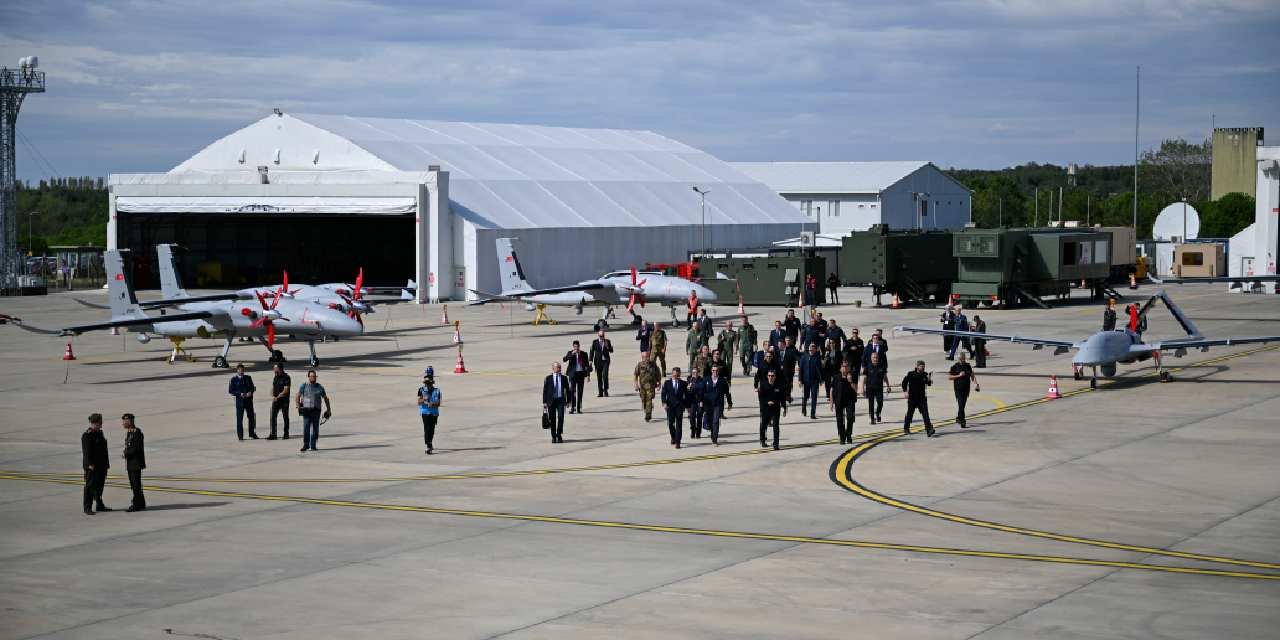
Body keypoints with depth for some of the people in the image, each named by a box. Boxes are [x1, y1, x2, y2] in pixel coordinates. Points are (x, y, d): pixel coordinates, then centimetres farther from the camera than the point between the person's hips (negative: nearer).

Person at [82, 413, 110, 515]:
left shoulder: (100, 433, 15)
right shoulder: (87, 435, -12)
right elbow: (86, 451, -17)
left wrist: (106, 463, 18)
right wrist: (90, 464, -22)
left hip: (101, 465, 9)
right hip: (92, 466, -9)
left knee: (100, 486, 16)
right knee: (90, 486, -5)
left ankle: (100, 505, 25)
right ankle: (87, 508, -2)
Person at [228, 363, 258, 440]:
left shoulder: (248, 378, 10)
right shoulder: (234, 379, 0)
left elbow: (252, 387, 12)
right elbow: (230, 391, -3)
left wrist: (250, 392, -10)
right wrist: (240, 394, -16)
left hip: (249, 399, 3)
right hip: (239, 400, -3)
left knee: (251, 417, 8)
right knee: (239, 418, -2)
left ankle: (252, 433, 21)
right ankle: (240, 435, 6)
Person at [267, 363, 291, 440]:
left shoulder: (286, 377, -9)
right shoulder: (275, 377, 12)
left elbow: (286, 390, -15)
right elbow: (272, 388, 15)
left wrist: (277, 397, -18)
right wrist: (272, 396, -4)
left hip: (284, 400, -6)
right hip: (275, 400, 6)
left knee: (285, 417, 4)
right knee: (272, 416, -3)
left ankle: (286, 434, 12)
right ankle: (272, 434, -2)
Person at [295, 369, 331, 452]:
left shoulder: (320, 387, 9)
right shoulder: (303, 386, 4)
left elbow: (325, 398, 17)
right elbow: (298, 397, 3)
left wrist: (328, 409, 15)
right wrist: (298, 406, -11)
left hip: (316, 410, 2)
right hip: (306, 410, -2)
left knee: (315, 429, 2)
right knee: (306, 428, -9)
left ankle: (313, 446, 10)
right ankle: (306, 445, -2)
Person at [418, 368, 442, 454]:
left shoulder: (436, 391, 5)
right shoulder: (421, 390, 4)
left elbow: (438, 404, 4)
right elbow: (418, 402, -2)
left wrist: (433, 404, -16)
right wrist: (423, 399, -22)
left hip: (434, 412, 2)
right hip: (425, 412, -2)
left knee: (432, 429, 8)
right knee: (427, 429, -12)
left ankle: (430, 444, 27)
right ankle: (429, 447, -18)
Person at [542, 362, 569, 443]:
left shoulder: (564, 378, 8)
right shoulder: (548, 379, 3)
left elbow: (567, 390, 13)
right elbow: (545, 391, 3)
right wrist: (544, 402, -2)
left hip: (561, 400, 0)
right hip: (551, 400, 0)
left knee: (560, 417, -13)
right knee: (552, 418, 3)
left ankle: (559, 434, -1)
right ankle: (553, 436, 14)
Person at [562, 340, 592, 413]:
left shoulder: (584, 354, 6)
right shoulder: (570, 353, 0)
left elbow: (587, 364, 9)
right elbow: (564, 359, -15)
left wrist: (588, 374, 2)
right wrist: (571, 354, -25)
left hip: (581, 374, 2)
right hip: (573, 374, -2)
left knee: (580, 391, 6)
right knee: (572, 391, -9)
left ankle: (578, 408, 12)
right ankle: (572, 407, -7)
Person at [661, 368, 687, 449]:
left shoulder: (683, 383, 5)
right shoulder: (667, 383, 5)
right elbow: (663, 394, 2)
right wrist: (664, 403, -11)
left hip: (679, 406, -1)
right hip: (670, 406, 1)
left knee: (679, 424, -5)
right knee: (670, 423, 3)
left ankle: (677, 442, -4)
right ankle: (673, 437, 30)